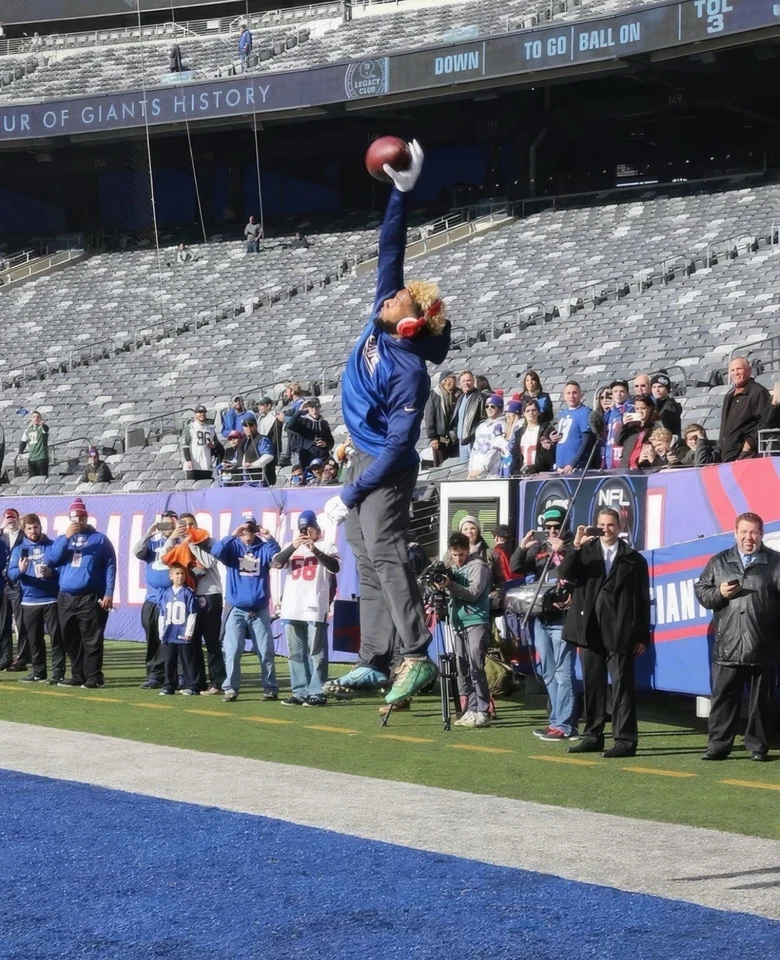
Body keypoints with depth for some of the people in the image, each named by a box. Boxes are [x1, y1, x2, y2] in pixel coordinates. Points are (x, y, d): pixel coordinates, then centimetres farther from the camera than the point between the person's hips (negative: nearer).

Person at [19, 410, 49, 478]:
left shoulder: (42, 427, -3)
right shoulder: (28, 430, 13)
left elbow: (46, 429, -27)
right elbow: (23, 442, 18)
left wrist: (42, 424, -51)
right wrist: (20, 453, 4)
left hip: (42, 457, -5)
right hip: (31, 458, 5)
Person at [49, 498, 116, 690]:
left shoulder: (100, 539, 5)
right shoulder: (62, 539, 16)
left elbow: (110, 566, 0)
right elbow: (53, 560, -1)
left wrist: (108, 593, -9)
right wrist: (67, 537, -9)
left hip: (91, 598, -5)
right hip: (66, 598, 5)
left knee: (92, 640, -8)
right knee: (71, 640, 7)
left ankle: (94, 678, -7)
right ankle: (78, 676, 14)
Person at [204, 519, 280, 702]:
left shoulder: (263, 547, 3)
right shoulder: (233, 546, 2)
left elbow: (278, 556, -16)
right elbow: (215, 551, -17)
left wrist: (269, 538, -31)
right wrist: (233, 535, -27)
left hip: (260, 610, 0)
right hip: (237, 609, 0)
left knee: (266, 651, 3)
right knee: (232, 651, -4)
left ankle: (271, 689, 10)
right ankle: (230, 689, 1)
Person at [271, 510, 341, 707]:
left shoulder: (327, 546, 6)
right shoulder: (292, 546, 17)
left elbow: (335, 567, -10)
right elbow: (275, 563, 2)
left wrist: (315, 550, -17)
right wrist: (293, 547, -11)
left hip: (315, 608, -5)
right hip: (292, 608, 5)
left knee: (316, 652, -7)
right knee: (296, 653, 7)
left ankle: (317, 693, -7)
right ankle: (300, 693, 12)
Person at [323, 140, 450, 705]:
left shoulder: (409, 373, -23)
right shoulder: (380, 319, -2)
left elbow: (398, 446, -23)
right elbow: (391, 252, 5)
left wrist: (350, 496, -23)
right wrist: (401, 193, 0)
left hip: (385, 469, -10)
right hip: (363, 459, 10)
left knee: (384, 554, -22)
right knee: (368, 562, 9)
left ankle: (416, 655, -29)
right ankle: (374, 659, 12)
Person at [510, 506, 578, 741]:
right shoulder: (539, 548, 14)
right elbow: (516, 569, 10)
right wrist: (521, 549, -5)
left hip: (562, 619, -7)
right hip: (540, 619, 7)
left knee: (563, 672, -9)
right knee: (549, 673, 12)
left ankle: (564, 725, -9)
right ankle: (557, 721, 20)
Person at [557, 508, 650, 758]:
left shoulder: (634, 559, 4)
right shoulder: (585, 552, 10)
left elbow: (643, 599, 2)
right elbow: (565, 574, -5)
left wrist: (642, 636, -2)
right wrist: (575, 546, -19)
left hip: (620, 632, -3)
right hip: (591, 631, 3)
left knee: (622, 685, -4)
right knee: (592, 685, 9)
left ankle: (626, 740, -3)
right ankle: (593, 736, 16)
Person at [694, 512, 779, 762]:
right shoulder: (719, 562, 11)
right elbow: (700, 590, 13)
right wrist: (719, 594, -8)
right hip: (727, 646, 1)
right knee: (723, 697, 2)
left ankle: (757, 746, 14)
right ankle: (718, 746, 6)